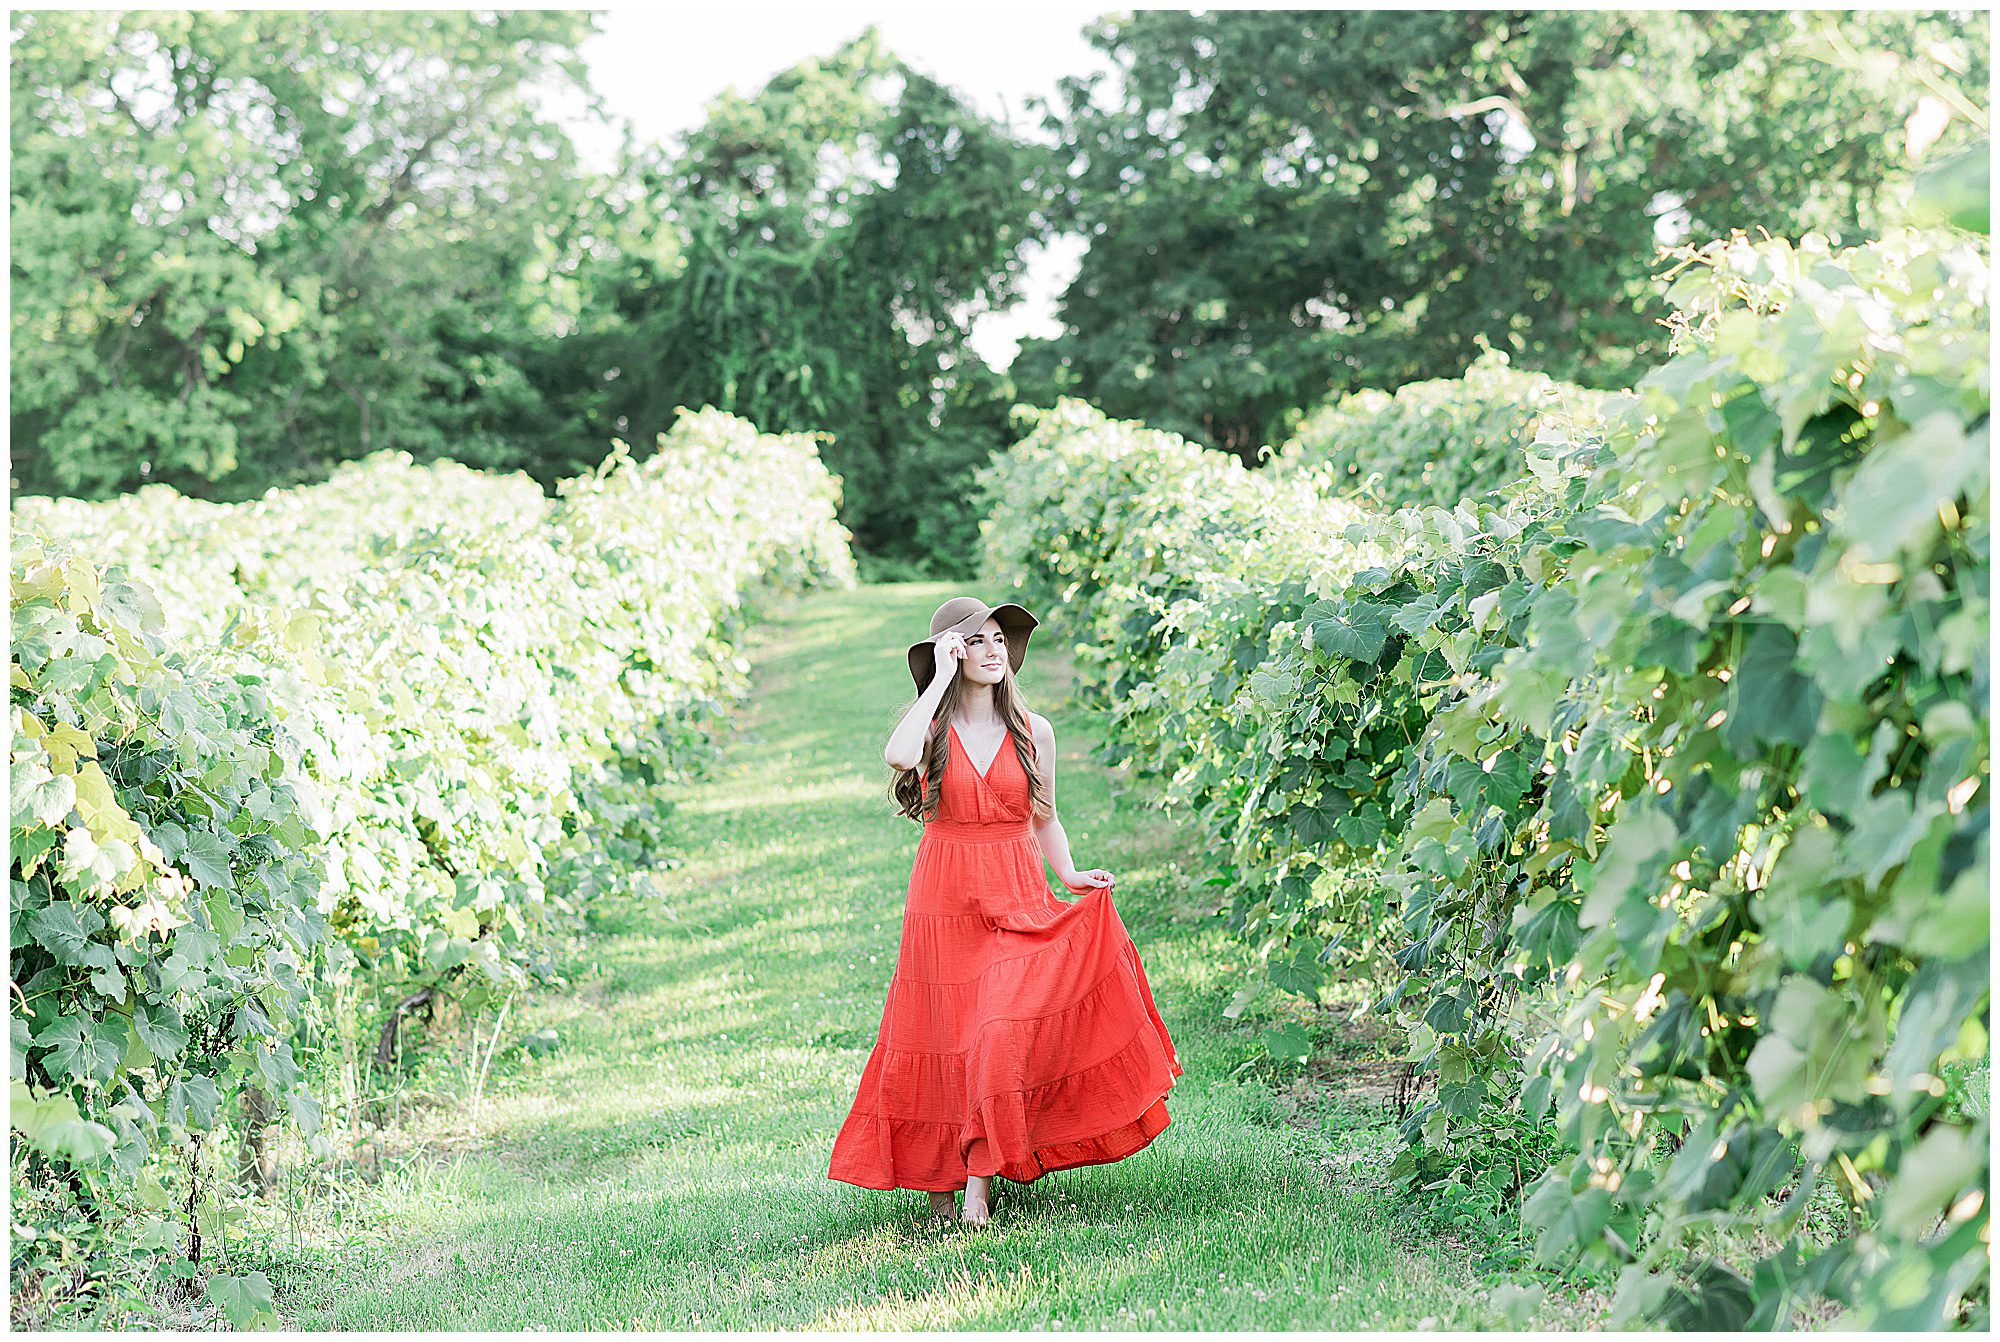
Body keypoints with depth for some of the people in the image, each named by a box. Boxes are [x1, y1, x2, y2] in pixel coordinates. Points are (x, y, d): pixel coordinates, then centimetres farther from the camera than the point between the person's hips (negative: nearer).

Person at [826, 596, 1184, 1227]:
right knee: (940, 1042, 4)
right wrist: (942, 676, -17)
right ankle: (938, 1174, 21)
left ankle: (979, 1182, -10)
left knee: (1003, 1032, -16)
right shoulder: (931, 727, 0)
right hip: (944, 906, 0)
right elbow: (899, 755, -26)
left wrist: (1071, 874, -3)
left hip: (1019, 903, 0)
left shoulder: (1032, 731, 6)